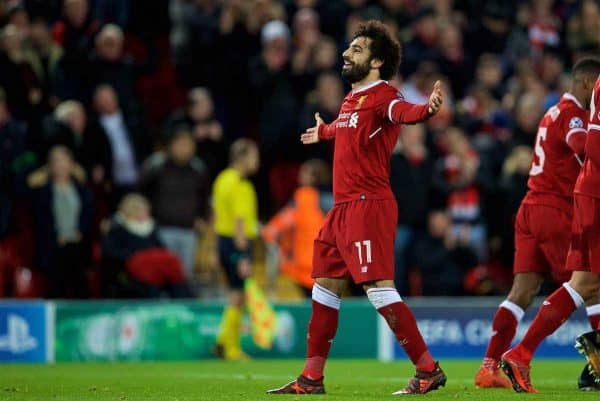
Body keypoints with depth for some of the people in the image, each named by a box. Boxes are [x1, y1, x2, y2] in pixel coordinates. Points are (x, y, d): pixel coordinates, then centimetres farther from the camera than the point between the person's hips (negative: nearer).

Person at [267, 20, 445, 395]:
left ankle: (428, 369, -11)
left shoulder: (381, 96, -10)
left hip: (368, 206, -10)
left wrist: (428, 108, -56)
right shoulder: (351, 99, 17)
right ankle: (312, 378, 21)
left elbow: (404, 112, -33)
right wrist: (323, 132, 62)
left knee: (379, 289, -15)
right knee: (325, 289, 13)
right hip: (343, 208, 10)